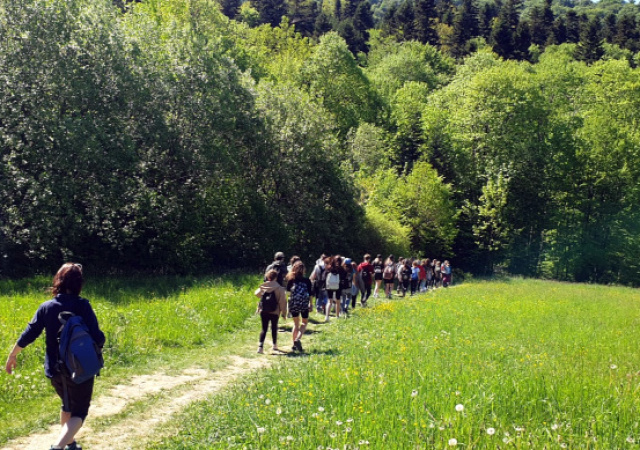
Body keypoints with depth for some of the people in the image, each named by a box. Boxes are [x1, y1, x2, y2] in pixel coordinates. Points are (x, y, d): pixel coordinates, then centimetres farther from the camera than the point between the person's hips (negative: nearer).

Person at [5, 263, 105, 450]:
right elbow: (97, 338, -18)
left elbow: (29, 334, 2)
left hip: (55, 369, 5)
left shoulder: (47, 307, -2)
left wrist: (12, 356, 15)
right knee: (78, 412, 5)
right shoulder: (83, 306, -14)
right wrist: (100, 339, 6)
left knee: (67, 406, 28)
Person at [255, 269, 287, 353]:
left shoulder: (263, 286, -2)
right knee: (274, 328, 16)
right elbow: (282, 301, -10)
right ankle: (275, 345, 27)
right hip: (275, 311, -2)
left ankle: (260, 346, -12)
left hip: (263, 311, 2)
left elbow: (257, 294, 16)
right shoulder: (279, 288, -11)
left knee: (264, 328, 4)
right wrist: (284, 313, -2)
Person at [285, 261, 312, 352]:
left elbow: (288, 289, 8)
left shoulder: (291, 280, -1)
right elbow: (309, 293, -1)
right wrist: (311, 304, 7)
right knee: (304, 322, 12)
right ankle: (298, 339, -11)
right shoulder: (307, 281, -3)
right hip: (304, 304, -2)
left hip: (293, 304, 2)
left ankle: (294, 344, 16)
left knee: (296, 323, 17)